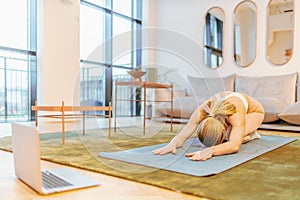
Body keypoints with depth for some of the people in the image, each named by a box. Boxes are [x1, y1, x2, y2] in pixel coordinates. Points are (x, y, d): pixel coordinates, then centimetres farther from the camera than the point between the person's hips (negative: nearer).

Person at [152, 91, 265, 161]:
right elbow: (181, 137, -41)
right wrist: (172, 144, -64)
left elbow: (234, 145, -60)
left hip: (254, 111, -4)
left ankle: (250, 134, 3)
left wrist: (209, 151, -77)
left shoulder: (235, 114, -48)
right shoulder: (201, 112, -38)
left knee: (232, 136, -32)